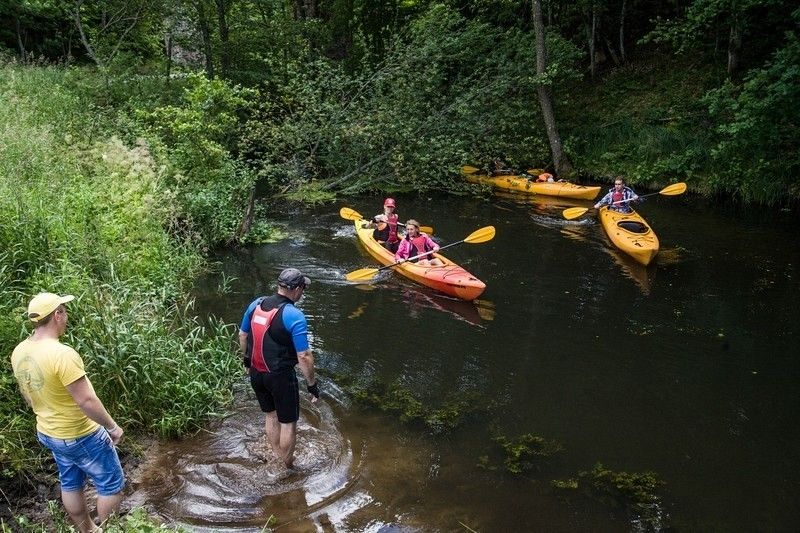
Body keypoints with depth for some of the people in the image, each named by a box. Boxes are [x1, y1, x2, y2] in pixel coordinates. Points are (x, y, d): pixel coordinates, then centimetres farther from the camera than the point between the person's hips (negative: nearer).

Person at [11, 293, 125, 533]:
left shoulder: (19, 352, -5)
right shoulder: (62, 354, -32)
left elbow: (27, 393, 10)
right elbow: (86, 400, -29)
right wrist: (112, 427, -16)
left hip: (48, 433, 9)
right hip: (81, 437, -8)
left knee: (70, 484, 24)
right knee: (111, 484, 10)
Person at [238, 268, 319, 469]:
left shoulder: (256, 304, -2)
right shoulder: (294, 316, -21)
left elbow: (242, 335, 12)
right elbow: (304, 356, -22)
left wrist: (247, 358, 28)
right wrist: (312, 384, -11)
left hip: (256, 373, 7)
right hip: (280, 376, -7)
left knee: (271, 415, 24)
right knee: (288, 422, 11)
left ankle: (276, 458, 40)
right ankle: (287, 467, 25)